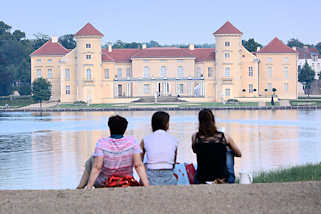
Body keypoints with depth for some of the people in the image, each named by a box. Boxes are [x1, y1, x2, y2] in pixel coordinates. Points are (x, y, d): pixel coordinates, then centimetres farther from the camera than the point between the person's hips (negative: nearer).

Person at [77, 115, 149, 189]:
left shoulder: (102, 143, -23)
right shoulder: (132, 141, -18)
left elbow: (97, 167, -26)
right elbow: (138, 165, -22)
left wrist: (89, 188, -23)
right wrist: (147, 187, -21)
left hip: (103, 184, -2)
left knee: (90, 161, 27)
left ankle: (80, 188, 35)